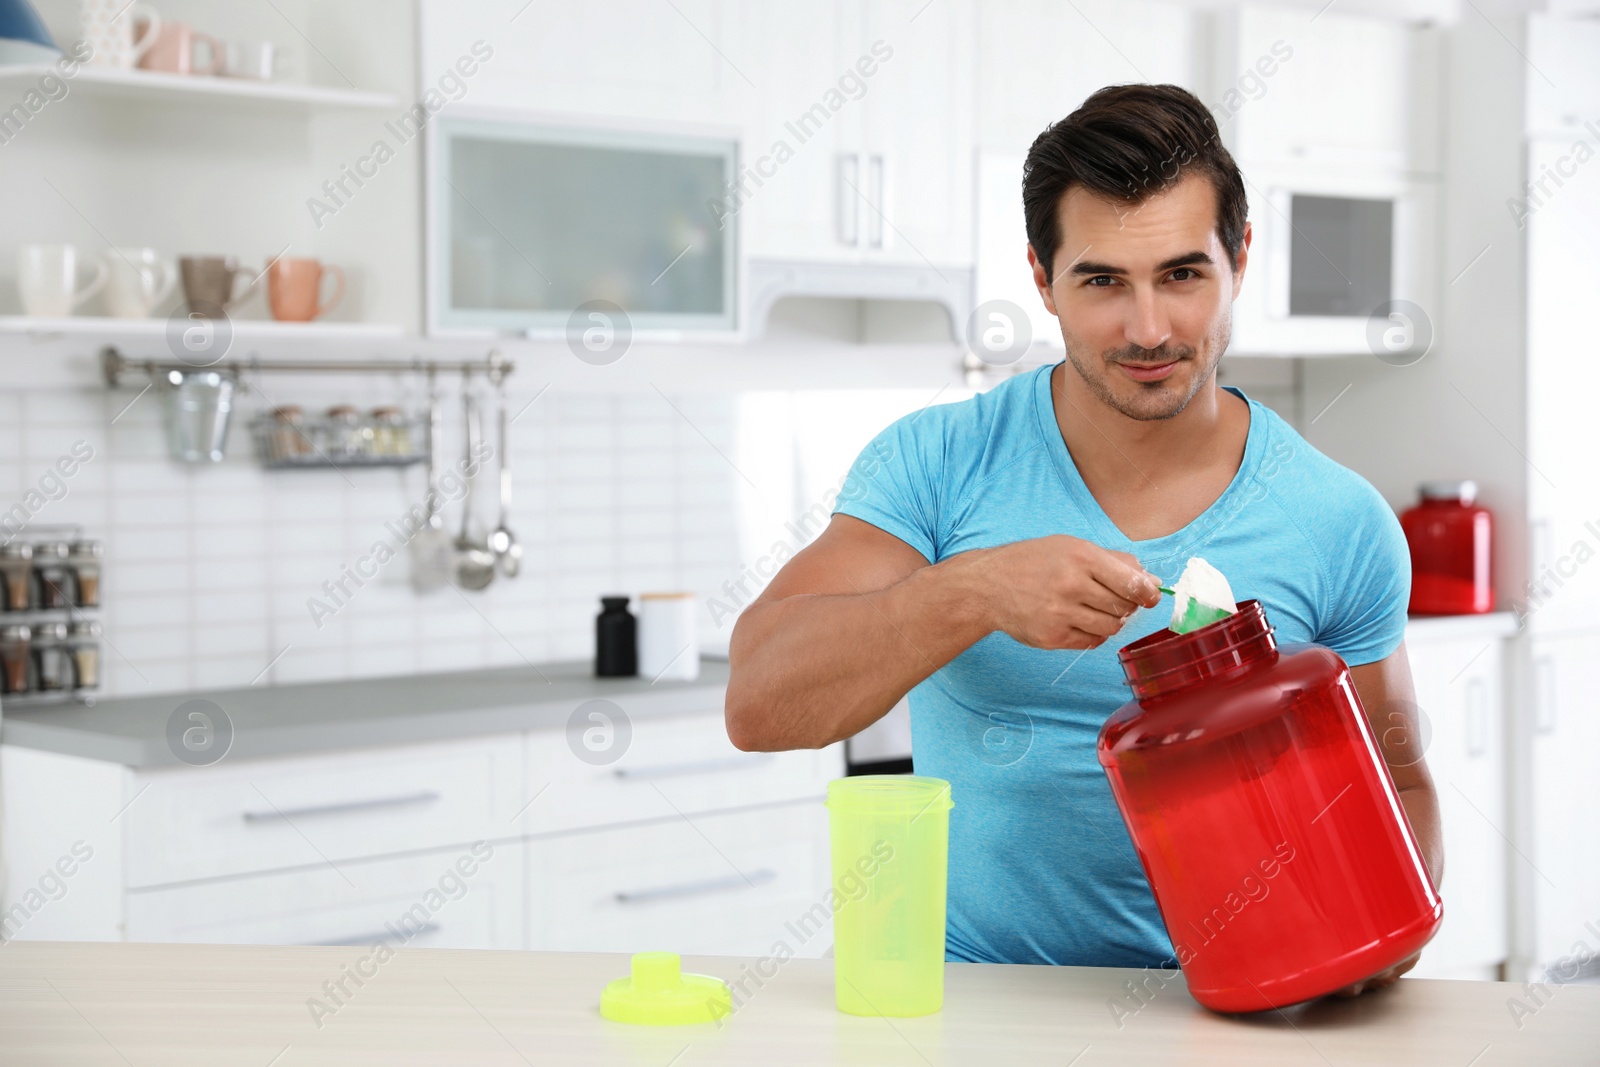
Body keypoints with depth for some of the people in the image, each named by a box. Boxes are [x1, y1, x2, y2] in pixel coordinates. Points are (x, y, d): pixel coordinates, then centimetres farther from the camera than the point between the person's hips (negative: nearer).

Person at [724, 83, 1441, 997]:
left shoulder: (1342, 527, -3)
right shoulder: (939, 466, -5)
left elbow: (1394, 784, 9)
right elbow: (757, 705, -14)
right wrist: (976, 591, -29)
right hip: (967, 998, 0)